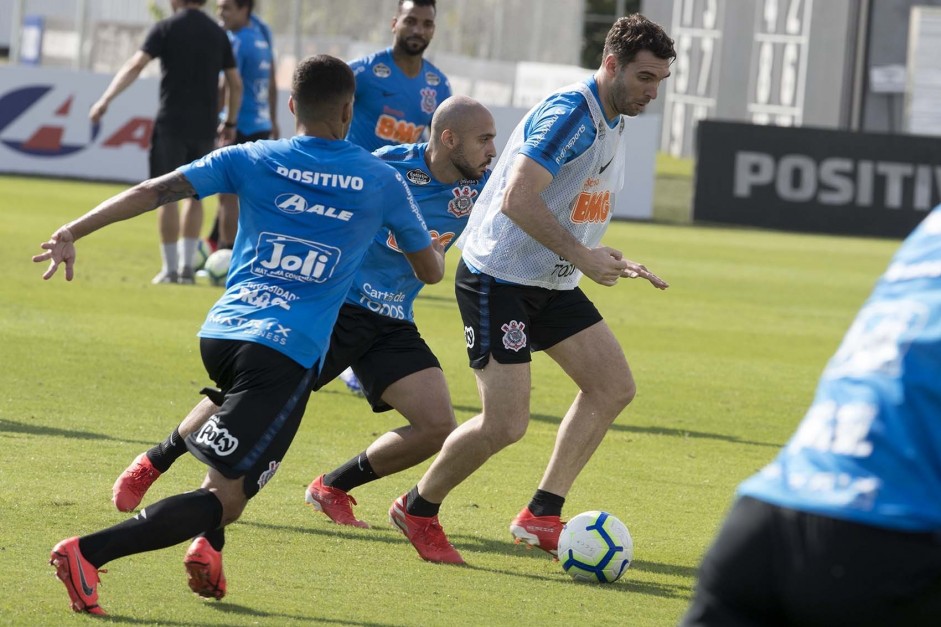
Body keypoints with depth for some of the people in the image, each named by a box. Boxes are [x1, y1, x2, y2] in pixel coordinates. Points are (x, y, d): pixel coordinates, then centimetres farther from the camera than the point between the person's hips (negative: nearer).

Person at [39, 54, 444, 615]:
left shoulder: (251, 160, 11)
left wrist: (72, 234, 3)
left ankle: (206, 546, 19)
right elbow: (431, 271, 21)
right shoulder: (383, 182, 9)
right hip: (289, 350, -5)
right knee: (226, 500, -8)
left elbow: (154, 192, 1)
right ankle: (89, 552, -27)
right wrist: (437, 246, 44)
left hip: (220, 332, 5)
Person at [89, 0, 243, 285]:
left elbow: (135, 65, -13)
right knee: (194, 195, 15)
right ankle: (187, 266, 10)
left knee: (167, 195, 2)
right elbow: (236, 84, 11)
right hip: (204, 128, 4)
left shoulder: (166, 28, -4)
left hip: (171, 124, -4)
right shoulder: (218, 33, 9)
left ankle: (170, 268, 0)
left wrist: (105, 100, -14)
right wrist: (230, 123, 21)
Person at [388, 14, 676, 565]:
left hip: (552, 283, 10)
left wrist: (616, 265, 14)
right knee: (506, 424, -13)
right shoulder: (570, 113, -20)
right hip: (498, 278, -10)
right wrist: (582, 256, -27)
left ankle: (542, 515, 9)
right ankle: (419, 509, 11)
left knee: (614, 385, 1)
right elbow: (518, 199, -28)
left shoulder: (612, 124, 11)